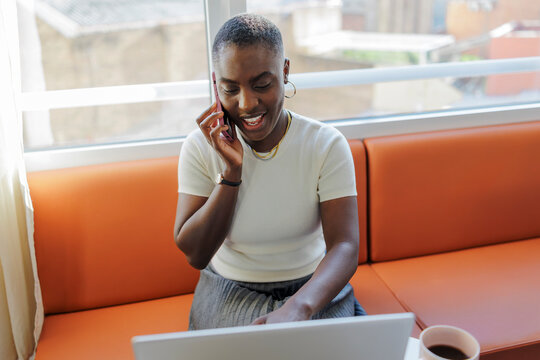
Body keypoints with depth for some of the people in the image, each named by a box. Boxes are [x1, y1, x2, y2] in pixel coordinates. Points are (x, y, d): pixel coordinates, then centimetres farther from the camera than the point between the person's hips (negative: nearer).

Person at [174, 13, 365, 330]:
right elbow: (195, 254, -12)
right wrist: (232, 170, -22)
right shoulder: (200, 147, -9)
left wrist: (298, 308, -41)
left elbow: (345, 247, -21)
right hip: (230, 294, 1)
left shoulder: (327, 145, -12)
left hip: (313, 289, 0)